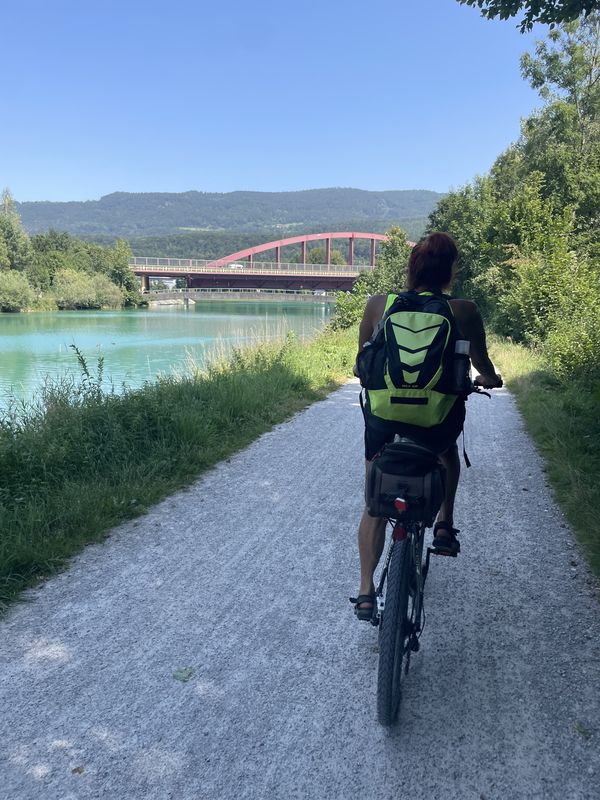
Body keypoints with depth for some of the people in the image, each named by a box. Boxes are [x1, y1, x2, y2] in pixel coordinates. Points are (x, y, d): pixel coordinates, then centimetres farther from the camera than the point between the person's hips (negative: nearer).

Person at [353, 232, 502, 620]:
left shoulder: (378, 304, -1)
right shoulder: (464, 311, -6)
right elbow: (483, 368, 6)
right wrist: (491, 379, 29)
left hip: (383, 414, 1)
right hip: (437, 419, 0)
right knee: (448, 449, 37)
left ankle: (366, 591, 16)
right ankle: (445, 525, 28)